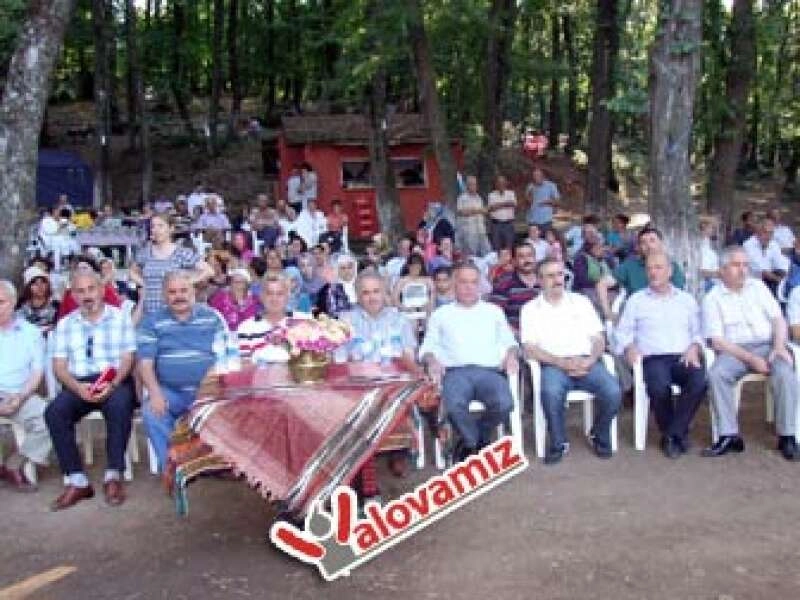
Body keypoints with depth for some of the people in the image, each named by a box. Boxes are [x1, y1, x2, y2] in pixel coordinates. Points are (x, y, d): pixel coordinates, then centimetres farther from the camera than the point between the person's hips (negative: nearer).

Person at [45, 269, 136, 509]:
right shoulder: (65, 324, 16)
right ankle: (77, 482, -21)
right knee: (54, 412, -26)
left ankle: (113, 476, -26)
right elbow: (59, 366, 7)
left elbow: (127, 359, 0)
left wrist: (112, 384, -19)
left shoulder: (120, 317, 8)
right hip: (78, 385, 3)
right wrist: (78, 387, -13)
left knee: (119, 405, -35)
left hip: (115, 382, -3)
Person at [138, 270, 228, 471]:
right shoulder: (152, 321, 9)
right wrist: (155, 393, -16)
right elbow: (145, 362, 1)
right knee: (151, 411, -29)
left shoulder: (212, 317, 10)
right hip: (169, 392, 0)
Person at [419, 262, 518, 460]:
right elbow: (428, 346, 16)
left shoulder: (494, 311, 26)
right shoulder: (441, 314, 22)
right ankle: (478, 444, -6)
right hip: (456, 371, -1)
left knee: (504, 404, -32)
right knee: (454, 406, -36)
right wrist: (432, 361, -6)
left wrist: (511, 355, 0)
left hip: (489, 371, 1)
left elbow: (508, 341, 22)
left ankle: (470, 442, -3)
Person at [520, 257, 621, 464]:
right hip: (553, 365, -2)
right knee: (551, 392, -36)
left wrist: (590, 360, -9)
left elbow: (598, 339, 12)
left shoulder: (581, 302, 16)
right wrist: (561, 362, -14)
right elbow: (530, 349, -1)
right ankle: (558, 442, -11)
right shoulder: (530, 309, 9)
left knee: (612, 390, -26)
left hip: (587, 362, 2)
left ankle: (600, 436, 4)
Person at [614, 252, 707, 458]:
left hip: (684, 357, 2)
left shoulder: (687, 299, 23)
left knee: (699, 381, -33)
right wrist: (629, 347, -7)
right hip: (653, 358, -1)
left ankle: (672, 435, -19)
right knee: (659, 387, -35)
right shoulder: (636, 300, 18)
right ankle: (678, 435, -10)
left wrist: (694, 347, -4)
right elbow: (622, 331, 12)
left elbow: (698, 331, 16)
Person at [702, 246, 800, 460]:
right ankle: (729, 436, -25)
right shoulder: (712, 299, 2)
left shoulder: (757, 286, 11)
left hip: (766, 346, 2)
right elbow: (717, 341, -6)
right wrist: (750, 359, -16)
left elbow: (778, 319, 8)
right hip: (734, 351, -1)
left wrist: (779, 346, -12)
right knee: (716, 374, -31)